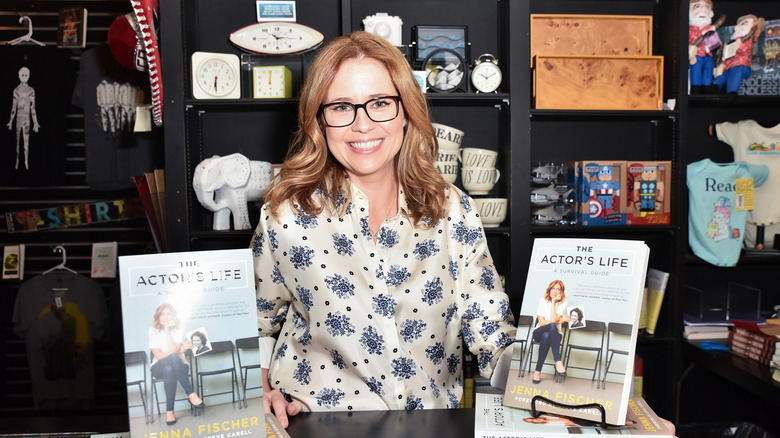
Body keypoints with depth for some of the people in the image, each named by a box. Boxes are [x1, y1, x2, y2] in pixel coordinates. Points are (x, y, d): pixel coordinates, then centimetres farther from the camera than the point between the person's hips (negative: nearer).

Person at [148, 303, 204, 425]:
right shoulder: (153, 331, -1)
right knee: (173, 357, -36)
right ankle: (192, 395, -39)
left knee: (169, 370, -38)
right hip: (159, 368, -1)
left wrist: (168, 330, -17)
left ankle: (169, 412, -37)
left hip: (177, 366, 1)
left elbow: (173, 349, -17)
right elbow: (159, 356, -9)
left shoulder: (178, 330, 0)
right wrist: (181, 349, -13)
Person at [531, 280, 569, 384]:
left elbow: (553, 319, -16)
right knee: (552, 326, -37)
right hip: (539, 333, -1)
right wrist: (560, 321, -11)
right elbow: (541, 322, -6)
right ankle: (558, 362, -46)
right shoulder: (543, 300, 3)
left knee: (546, 336, -39)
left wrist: (553, 302, -12)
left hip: (554, 335, 1)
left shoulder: (562, 304, 2)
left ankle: (538, 371, -38)